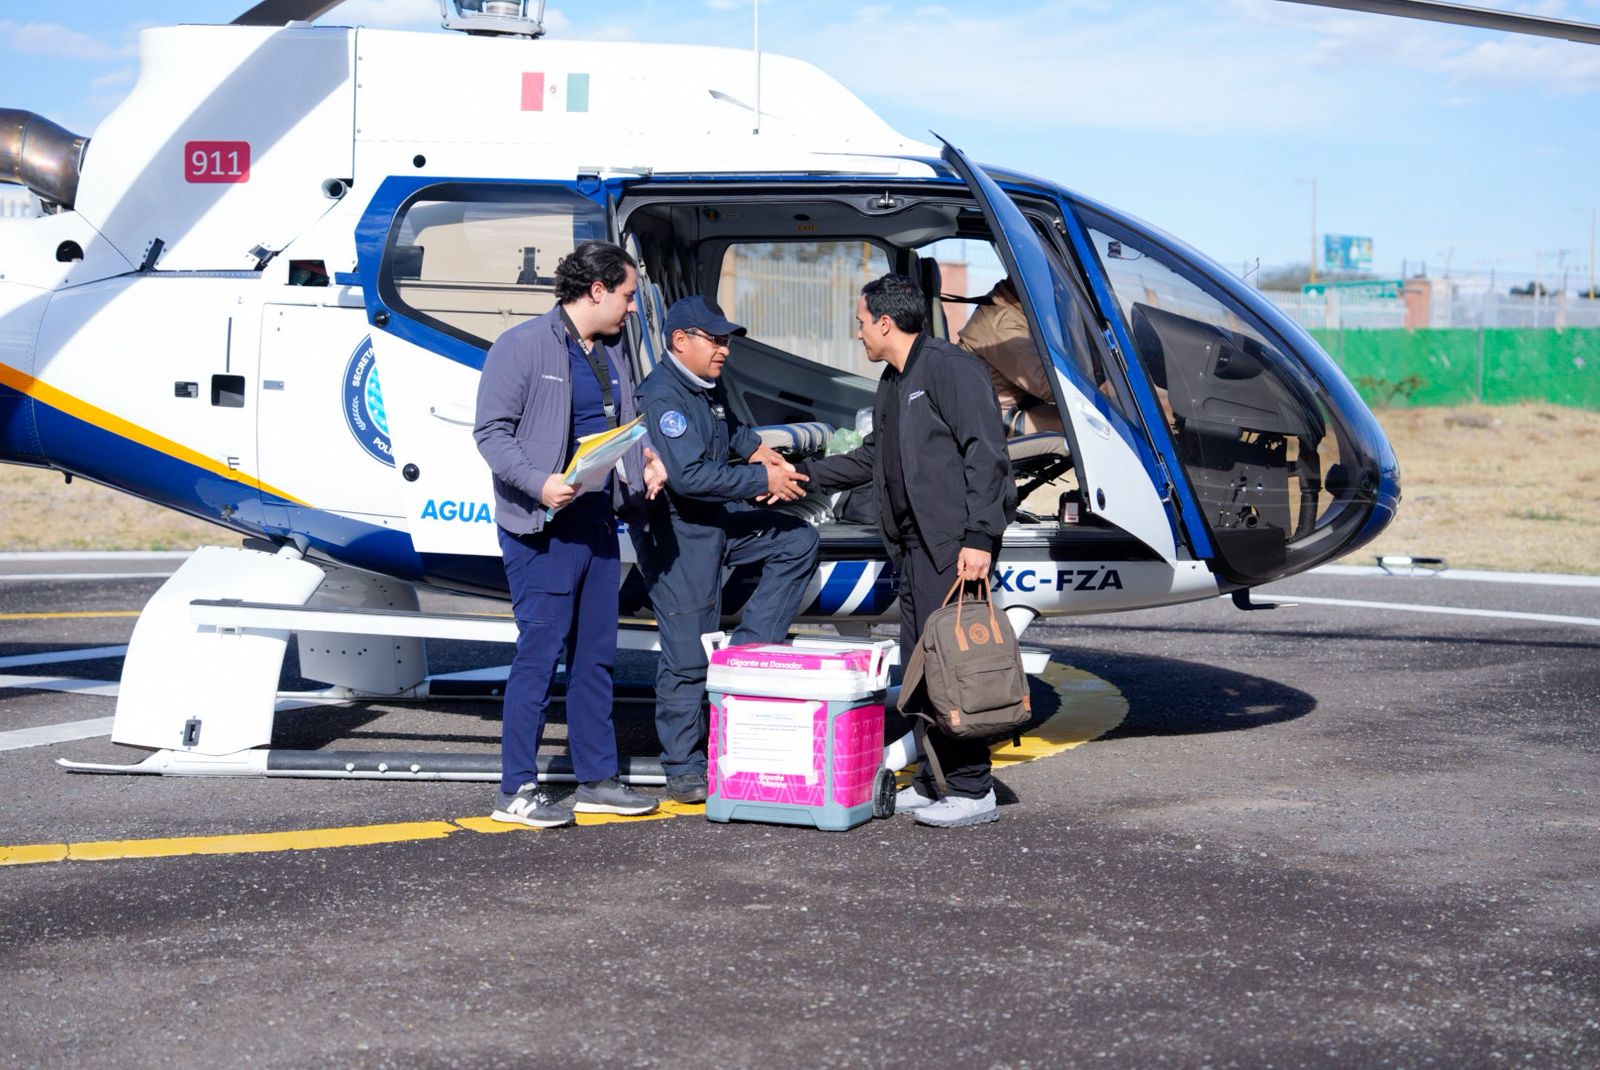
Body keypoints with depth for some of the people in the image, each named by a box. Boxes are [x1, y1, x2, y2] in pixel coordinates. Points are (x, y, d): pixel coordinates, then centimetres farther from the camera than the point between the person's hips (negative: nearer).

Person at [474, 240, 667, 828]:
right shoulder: (523, 346, -9)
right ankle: (516, 790, 0)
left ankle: (596, 779, 21)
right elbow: (491, 431, -12)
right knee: (540, 653, -7)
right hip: (543, 528, -8)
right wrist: (538, 482, -24)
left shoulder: (612, 356, 16)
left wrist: (643, 459, 6)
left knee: (596, 654, 12)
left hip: (599, 524, 8)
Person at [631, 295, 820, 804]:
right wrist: (763, 481, -24)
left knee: (799, 542, 8)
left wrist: (757, 448, 12)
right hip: (676, 532, -9)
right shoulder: (661, 398, -20)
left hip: (718, 519, 9)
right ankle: (684, 770, 5)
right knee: (688, 656, -4)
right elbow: (688, 475, -30)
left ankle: (747, 650, 6)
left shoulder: (710, 386, 9)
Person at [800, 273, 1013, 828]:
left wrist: (979, 537, -22)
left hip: (955, 544, -10)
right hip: (914, 543, 10)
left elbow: (985, 455, -16)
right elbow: (871, 458, 33)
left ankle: (972, 789, -7)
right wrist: (805, 474, 31)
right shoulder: (893, 384, 21)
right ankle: (935, 781, 17)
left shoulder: (950, 367, -9)